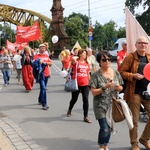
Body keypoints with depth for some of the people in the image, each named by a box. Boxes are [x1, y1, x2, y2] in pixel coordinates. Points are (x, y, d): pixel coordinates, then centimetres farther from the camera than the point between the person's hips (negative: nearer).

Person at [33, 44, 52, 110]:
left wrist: (45, 62, -10)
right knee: (43, 88, -12)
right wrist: (39, 62, -27)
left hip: (46, 74, 6)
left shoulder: (46, 55, 12)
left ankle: (40, 100, 36)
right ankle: (44, 104, -11)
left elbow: (50, 63, 7)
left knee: (43, 88, 17)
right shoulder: (36, 56, -4)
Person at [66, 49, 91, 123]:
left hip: (85, 84, 3)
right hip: (76, 84, -3)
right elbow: (73, 60, -32)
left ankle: (85, 116, 3)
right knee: (74, 99, 14)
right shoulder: (76, 62, -6)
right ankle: (69, 110, 44)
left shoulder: (87, 63, 8)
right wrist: (73, 59, -53)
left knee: (86, 99, -5)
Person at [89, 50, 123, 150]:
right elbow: (94, 92, -13)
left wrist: (118, 87, -12)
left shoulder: (116, 73, 2)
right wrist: (104, 87, -26)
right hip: (101, 106, -4)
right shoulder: (96, 75, -11)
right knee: (104, 128, -9)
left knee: (110, 127, 13)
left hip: (113, 105, 4)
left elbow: (121, 88, 11)